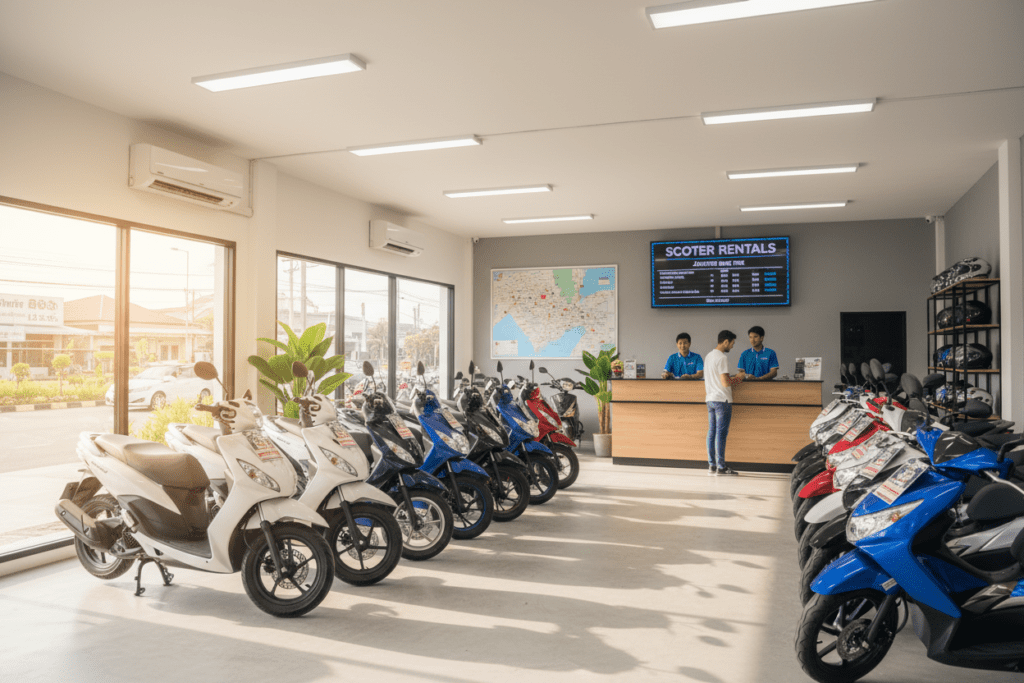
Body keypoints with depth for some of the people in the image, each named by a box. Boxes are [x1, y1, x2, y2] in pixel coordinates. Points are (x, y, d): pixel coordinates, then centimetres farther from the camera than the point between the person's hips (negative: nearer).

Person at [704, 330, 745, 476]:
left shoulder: (709, 356, 14)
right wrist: (738, 377, -3)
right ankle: (721, 467, -2)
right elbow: (725, 383, -18)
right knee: (721, 433, -5)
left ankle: (711, 466, 10)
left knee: (711, 432, 8)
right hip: (722, 400, -9)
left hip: (710, 399, 9)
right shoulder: (722, 358, -14)